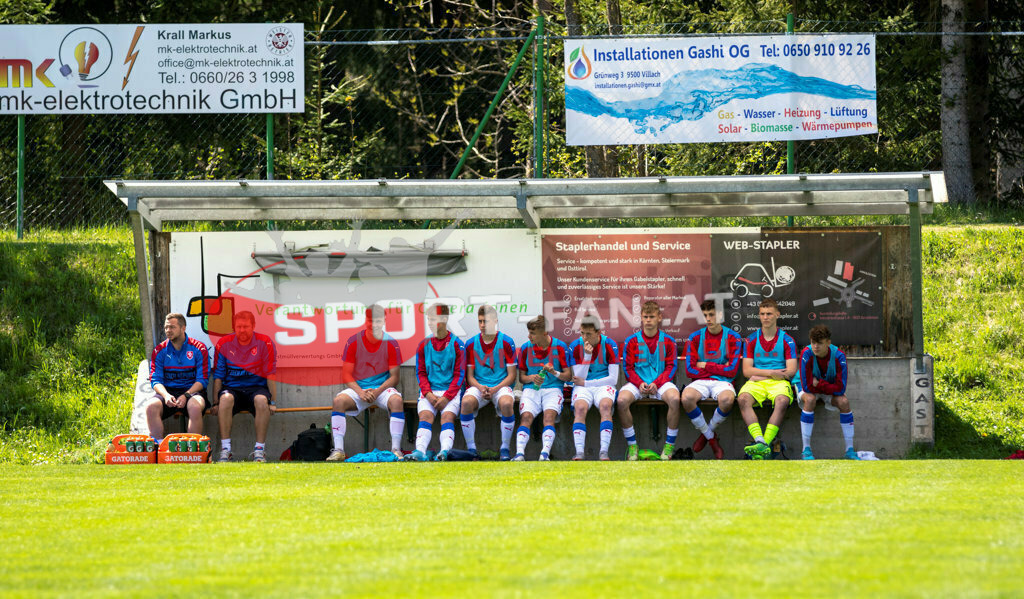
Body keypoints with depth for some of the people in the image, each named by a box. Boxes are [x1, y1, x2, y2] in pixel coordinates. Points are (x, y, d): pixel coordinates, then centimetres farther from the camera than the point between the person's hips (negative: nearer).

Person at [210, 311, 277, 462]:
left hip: (256, 387, -1)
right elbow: (218, 376, 4)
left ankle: (259, 450, -29)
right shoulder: (224, 344, 2)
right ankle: (225, 450, -32)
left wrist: (272, 402, -8)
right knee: (226, 398, -34)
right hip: (232, 388, 1)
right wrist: (215, 403, -5)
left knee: (261, 400, -36)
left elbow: (270, 375, -2)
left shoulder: (265, 343, -2)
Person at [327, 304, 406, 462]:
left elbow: (394, 376, -3)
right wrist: (360, 392, -20)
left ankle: (396, 449, -29)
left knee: (396, 400, -33)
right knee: (339, 401, -29)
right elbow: (346, 375, -3)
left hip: (382, 388, -1)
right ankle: (338, 450, -28)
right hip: (358, 388, 1)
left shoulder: (391, 343, -3)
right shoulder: (353, 342, -3)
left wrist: (377, 391, -20)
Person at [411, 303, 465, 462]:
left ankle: (445, 451, -45)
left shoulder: (456, 344, 2)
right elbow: (421, 373, 10)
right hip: (429, 391, 2)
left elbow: (459, 374, 0)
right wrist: (428, 394, -8)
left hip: (451, 390, -2)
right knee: (425, 415, -22)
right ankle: (420, 451, -41)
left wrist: (446, 397, -12)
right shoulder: (424, 345, 11)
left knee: (447, 416, -25)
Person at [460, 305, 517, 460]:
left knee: (507, 404, -36)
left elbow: (511, 375, 0)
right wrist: (481, 388, -14)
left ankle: (505, 448, -20)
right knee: (467, 402, -32)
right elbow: (469, 376, 8)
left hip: (501, 386, -2)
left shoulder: (506, 342, 0)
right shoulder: (471, 344, 6)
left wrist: (494, 389, -15)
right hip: (478, 386, 2)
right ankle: (471, 448, -21)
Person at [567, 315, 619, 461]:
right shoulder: (575, 346, 0)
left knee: (605, 405, -34)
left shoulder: (609, 345, -4)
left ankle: (604, 452, -38)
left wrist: (585, 383, -10)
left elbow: (613, 378, -5)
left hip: (604, 385, -1)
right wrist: (587, 356, -17)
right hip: (582, 388, 1)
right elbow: (578, 378, -4)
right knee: (580, 408, -32)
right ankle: (579, 453, -40)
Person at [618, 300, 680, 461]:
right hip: (637, 383, 0)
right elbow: (628, 368, 5)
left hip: (660, 382, 0)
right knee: (622, 400, -32)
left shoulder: (667, 341, 7)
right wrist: (640, 384, -13)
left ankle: (669, 446, -20)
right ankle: (632, 446, -19)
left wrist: (656, 384, -12)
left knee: (674, 398, -34)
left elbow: (671, 367, 5)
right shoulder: (632, 341, 7)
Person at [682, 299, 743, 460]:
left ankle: (707, 432, -7)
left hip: (722, 382, -1)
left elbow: (732, 370, -4)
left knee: (727, 399, -39)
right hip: (700, 382, 1)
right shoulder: (695, 338, 8)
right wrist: (719, 369, -2)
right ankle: (711, 437, -11)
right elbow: (690, 370, 1)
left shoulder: (733, 338, 3)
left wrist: (706, 365, -1)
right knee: (687, 397, -35)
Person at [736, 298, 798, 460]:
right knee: (743, 399, -33)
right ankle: (760, 442, -47)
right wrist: (771, 373, -9)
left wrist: (761, 374, -5)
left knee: (782, 401, -37)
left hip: (779, 382, -1)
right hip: (756, 382, 1)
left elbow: (791, 371, -1)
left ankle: (766, 443, -46)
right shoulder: (752, 340, 14)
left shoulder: (786, 340, 9)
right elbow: (747, 371, 5)